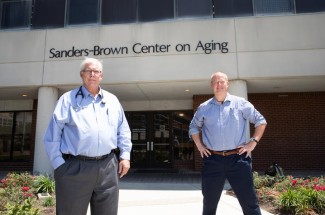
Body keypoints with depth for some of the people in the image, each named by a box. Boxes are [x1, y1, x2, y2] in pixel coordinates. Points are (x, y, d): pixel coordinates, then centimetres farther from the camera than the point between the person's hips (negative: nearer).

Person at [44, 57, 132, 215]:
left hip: (108, 167, 3)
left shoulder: (112, 100, 13)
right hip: (75, 168, -3)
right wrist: (59, 164, -6)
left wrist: (125, 156, 6)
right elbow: (52, 136, 0)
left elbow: (123, 131, 15)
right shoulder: (68, 99, 3)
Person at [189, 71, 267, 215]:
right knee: (209, 203, 13)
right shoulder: (204, 108, 9)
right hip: (212, 160, 2)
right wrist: (199, 145, 10)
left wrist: (253, 142, 0)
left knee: (249, 202, 4)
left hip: (237, 159, -1)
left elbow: (261, 121, 10)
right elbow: (193, 127, 22)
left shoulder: (240, 103, 4)